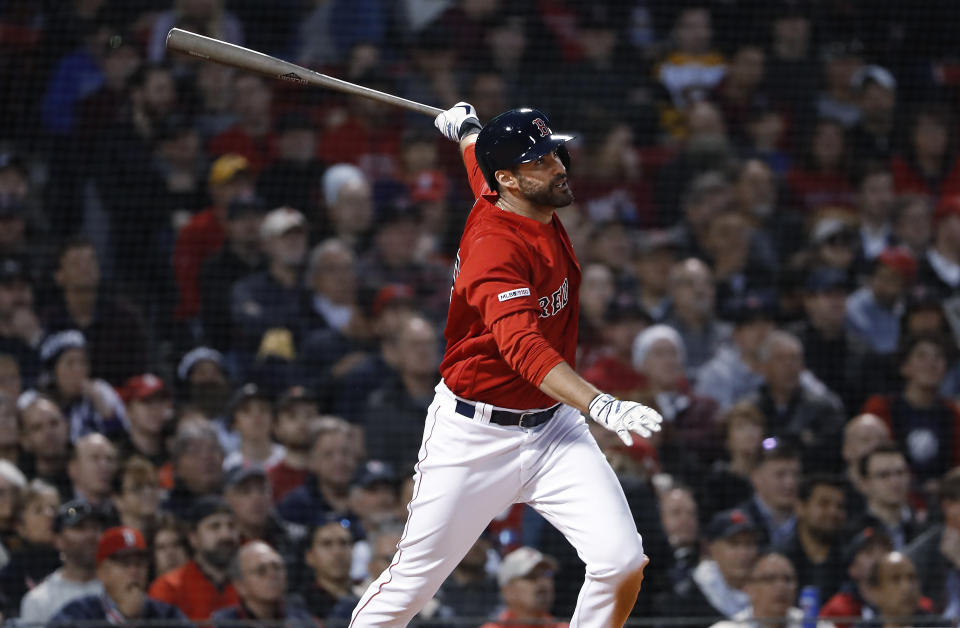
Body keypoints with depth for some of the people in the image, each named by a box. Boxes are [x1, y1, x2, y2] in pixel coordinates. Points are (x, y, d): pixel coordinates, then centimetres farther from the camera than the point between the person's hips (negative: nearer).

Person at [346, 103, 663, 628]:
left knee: (622, 563, -13)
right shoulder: (494, 246, -25)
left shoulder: (537, 211, -1)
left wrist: (467, 129, 47)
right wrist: (601, 405, -53)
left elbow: (479, 161, 23)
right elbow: (524, 348, -40)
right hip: (474, 433, -7)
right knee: (414, 583, 4)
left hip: (553, 427, 7)